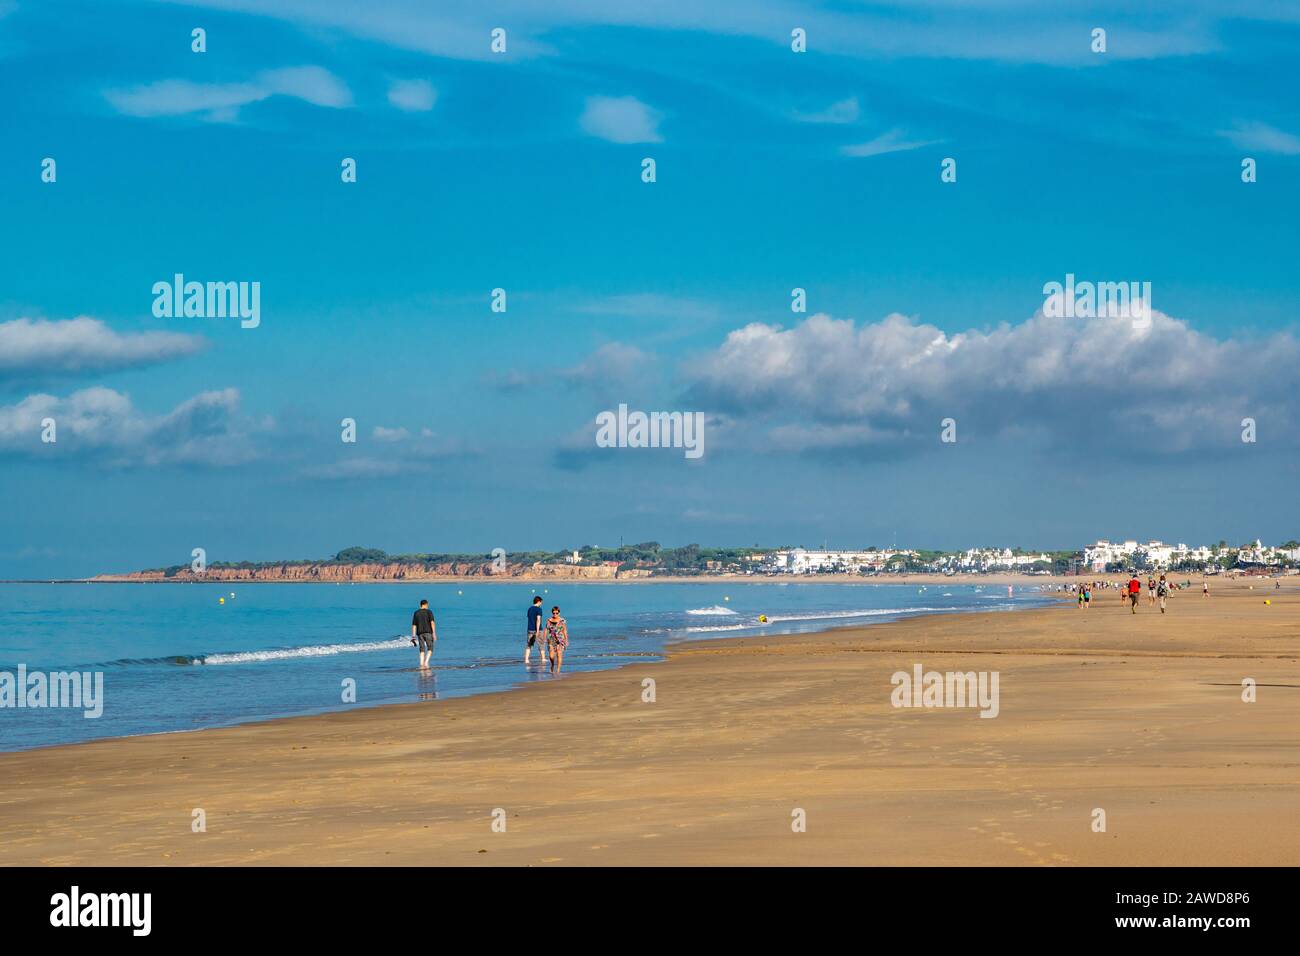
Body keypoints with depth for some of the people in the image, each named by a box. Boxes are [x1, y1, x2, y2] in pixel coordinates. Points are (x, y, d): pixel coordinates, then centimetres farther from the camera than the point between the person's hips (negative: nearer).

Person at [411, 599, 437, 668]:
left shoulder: (416, 613, 10)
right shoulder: (429, 612, 0)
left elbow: (414, 625, 7)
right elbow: (432, 623, -10)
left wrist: (413, 636, 9)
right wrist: (434, 634, -11)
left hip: (420, 633, 3)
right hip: (428, 632, -3)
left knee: (422, 650, 9)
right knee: (430, 649, 4)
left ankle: (421, 664, 0)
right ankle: (426, 662, -15)